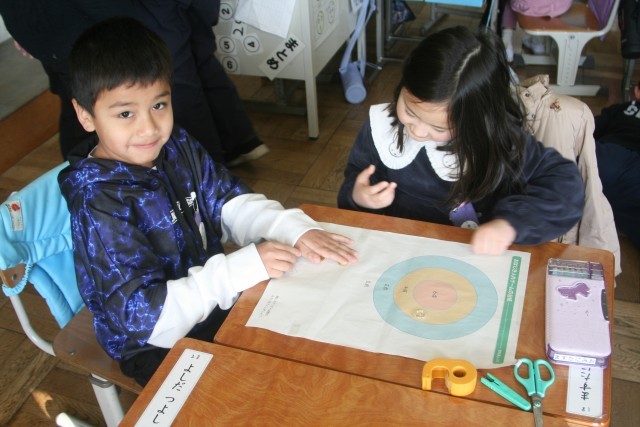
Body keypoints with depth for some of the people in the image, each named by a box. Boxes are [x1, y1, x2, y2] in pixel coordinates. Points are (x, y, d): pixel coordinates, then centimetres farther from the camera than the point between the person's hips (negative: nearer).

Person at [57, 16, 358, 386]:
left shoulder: (177, 147, -7)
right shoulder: (97, 206, -28)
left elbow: (233, 203, -3)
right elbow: (146, 316, -30)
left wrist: (297, 230, -21)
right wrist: (243, 267, -36)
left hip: (214, 297, 7)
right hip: (159, 345, -6)